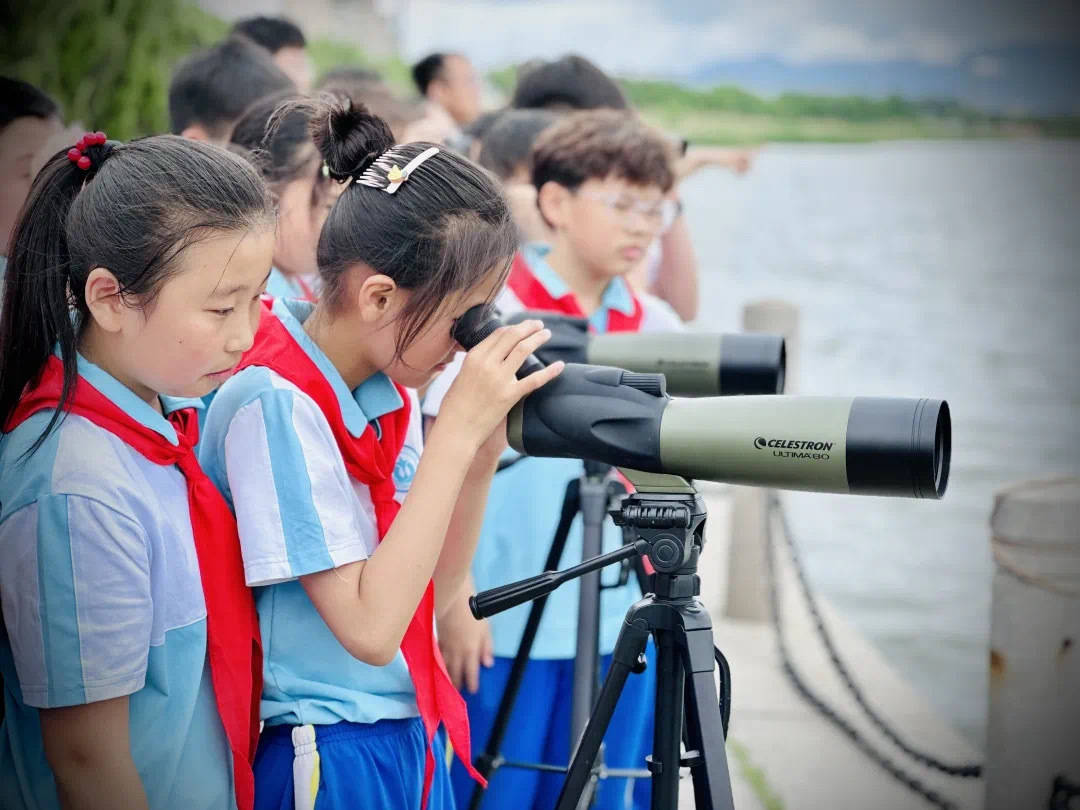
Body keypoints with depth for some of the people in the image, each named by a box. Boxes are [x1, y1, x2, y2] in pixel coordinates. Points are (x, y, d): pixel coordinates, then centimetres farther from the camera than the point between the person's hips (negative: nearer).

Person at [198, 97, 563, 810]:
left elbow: (431, 595, 7)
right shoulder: (276, 404, -21)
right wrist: (458, 429, -24)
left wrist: (483, 453, -7)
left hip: (414, 739, 7)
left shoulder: (392, 387, 2)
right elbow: (370, 627, -25)